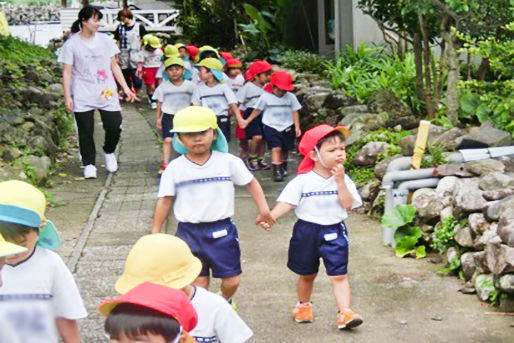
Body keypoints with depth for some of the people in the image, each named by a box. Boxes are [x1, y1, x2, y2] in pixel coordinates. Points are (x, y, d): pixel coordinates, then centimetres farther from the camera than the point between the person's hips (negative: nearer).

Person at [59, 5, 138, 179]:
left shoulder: (105, 40, 8)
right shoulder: (72, 44, -2)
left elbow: (114, 66, 13)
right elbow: (67, 72, -1)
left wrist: (125, 88, 8)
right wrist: (67, 96, -8)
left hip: (107, 93, 2)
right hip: (83, 97, -2)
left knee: (114, 126, -5)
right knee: (85, 131, 0)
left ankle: (109, 152, 24)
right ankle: (89, 164, 14)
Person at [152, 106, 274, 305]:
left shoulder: (228, 162, -4)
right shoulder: (175, 168, -3)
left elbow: (250, 183, 7)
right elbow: (165, 201, 2)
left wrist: (263, 210, 0)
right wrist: (155, 233, 3)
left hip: (221, 230, 0)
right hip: (189, 232, 0)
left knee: (232, 279, 5)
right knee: (199, 281, 6)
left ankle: (225, 303, 37)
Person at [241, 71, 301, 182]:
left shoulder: (290, 97, -2)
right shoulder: (266, 97, -5)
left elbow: (295, 112, 3)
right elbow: (257, 110, 6)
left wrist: (297, 127, -3)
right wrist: (247, 121, 8)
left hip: (287, 127, 2)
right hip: (271, 127, -2)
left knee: (284, 149, 12)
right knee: (276, 148, -15)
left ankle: (283, 168, 34)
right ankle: (277, 171, -17)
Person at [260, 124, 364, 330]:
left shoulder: (344, 179, -2)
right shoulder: (303, 181, -9)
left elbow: (348, 205, -11)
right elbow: (286, 202, -11)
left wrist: (339, 181, -19)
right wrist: (271, 217, -26)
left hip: (334, 232, 1)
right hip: (307, 231, 0)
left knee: (339, 274, -7)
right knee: (307, 274, 16)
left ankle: (344, 313, -7)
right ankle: (303, 305, 38)